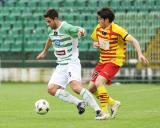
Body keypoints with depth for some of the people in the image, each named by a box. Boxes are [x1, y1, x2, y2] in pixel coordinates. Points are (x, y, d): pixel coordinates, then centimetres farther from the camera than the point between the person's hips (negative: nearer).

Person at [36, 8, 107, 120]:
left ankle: (99, 111, -25)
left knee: (76, 86, -28)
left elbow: (79, 29, -37)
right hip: (61, 65, 8)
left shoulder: (66, 28, -18)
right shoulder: (51, 30, 7)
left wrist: (80, 31, -62)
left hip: (72, 62, -8)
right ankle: (79, 103, -4)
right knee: (51, 89, -7)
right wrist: (44, 52, 44)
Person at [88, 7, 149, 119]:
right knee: (91, 88, 3)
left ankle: (105, 112, -16)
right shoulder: (98, 28, 2)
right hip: (102, 61, 8)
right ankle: (113, 103, 19)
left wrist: (140, 54, -34)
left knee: (99, 82, -26)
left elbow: (133, 41, -21)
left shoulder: (117, 30, -19)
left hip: (115, 61, -8)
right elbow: (95, 40, 20)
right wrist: (95, 44, -5)